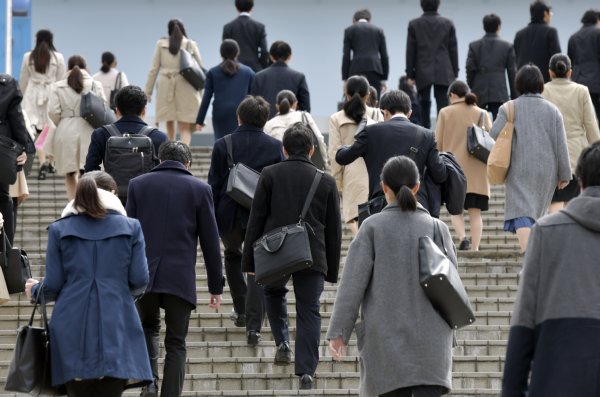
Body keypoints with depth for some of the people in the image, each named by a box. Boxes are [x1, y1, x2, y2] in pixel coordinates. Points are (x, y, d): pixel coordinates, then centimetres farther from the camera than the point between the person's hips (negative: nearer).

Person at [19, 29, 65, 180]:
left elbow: (23, 81, 7)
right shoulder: (58, 58, -2)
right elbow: (61, 81, 3)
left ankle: (42, 163, -16)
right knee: (52, 130, 12)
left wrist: (24, 97, 21)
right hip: (52, 94, 0)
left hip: (33, 95, 0)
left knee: (38, 130, -2)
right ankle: (50, 162, 20)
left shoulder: (28, 57, 1)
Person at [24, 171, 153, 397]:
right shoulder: (130, 228, 5)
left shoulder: (59, 230, 6)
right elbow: (140, 281, 3)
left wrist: (34, 290, 26)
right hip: (116, 330, -1)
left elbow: (53, 284, 4)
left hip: (73, 330, 1)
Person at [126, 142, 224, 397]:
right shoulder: (199, 189, 2)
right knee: (176, 343, 7)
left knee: (148, 328, 23)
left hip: (144, 275, 1)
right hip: (181, 278, -1)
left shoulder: (137, 185, 5)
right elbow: (210, 242, 3)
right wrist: (216, 287, 10)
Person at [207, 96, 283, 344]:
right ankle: (253, 326, -8)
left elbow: (214, 184, -4)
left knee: (232, 256, 28)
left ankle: (241, 311, 30)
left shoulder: (223, 145, -5)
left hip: (230, 216, 0)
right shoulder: (275, 147, -2)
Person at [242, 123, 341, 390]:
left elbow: (256, 220, 1)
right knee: (309, 311, 3)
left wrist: (250, 260, 6)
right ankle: (306, 371, -7)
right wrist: (332, 270, 17)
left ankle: (282, 343, 13)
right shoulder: (326, 182, 7)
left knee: (274, 293, 28)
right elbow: (334, 230, 10)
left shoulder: (270, 175, 2)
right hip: (313, 257, 0)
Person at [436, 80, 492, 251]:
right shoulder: (482, 114, 6)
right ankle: (475, 247, -4)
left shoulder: (445, 113, 2)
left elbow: (438, 143, 1)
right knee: (475, 211, 4)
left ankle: (462, 237, -17)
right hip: (477, 171, 2)